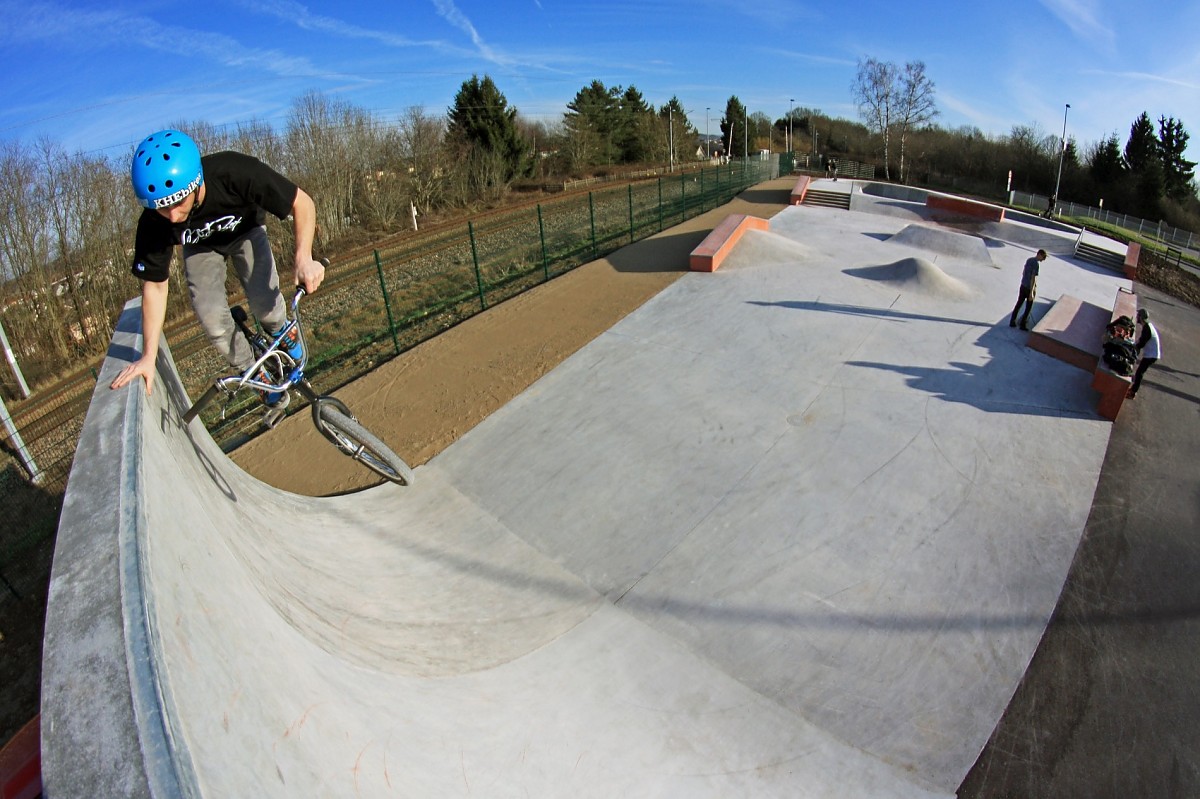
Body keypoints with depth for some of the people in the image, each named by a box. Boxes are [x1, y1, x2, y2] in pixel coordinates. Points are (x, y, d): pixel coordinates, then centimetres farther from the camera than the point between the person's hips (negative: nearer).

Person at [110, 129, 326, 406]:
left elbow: (302, 202, -30)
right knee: (213, 320, -17)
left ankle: (279, 330, 16)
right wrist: (148, 357, -19)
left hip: (245, 231, -1)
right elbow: (154, 286, -19)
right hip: (200, 247, 1)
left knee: (264, 302, -22)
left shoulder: (235, 173, -42)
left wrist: (304, 257, -45)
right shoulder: (152, 225, -32)